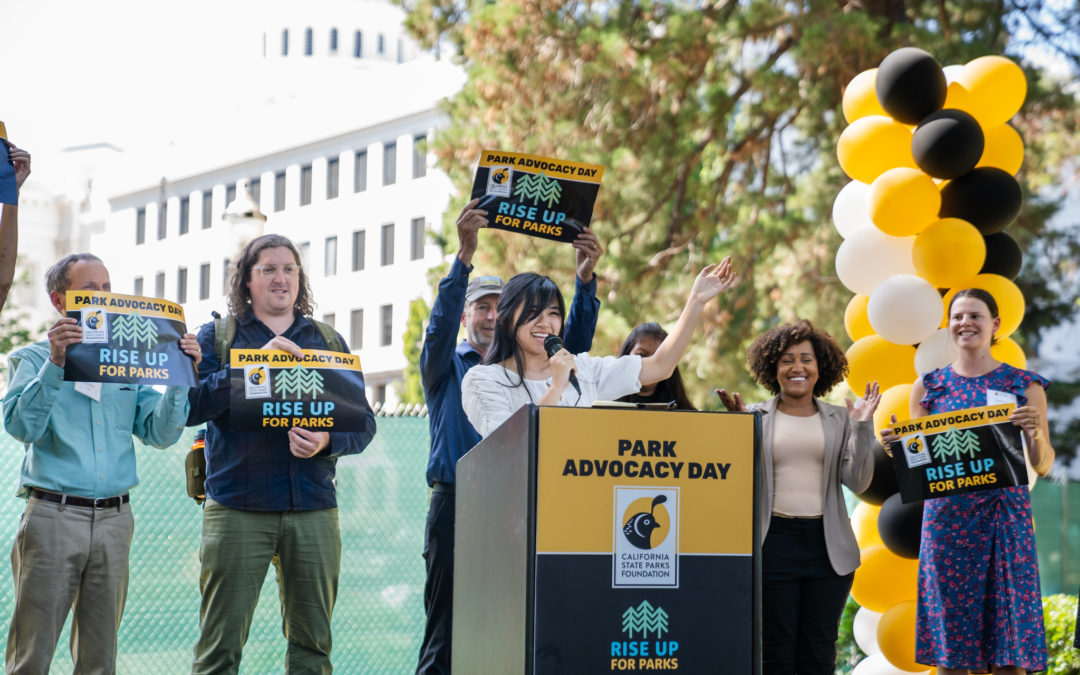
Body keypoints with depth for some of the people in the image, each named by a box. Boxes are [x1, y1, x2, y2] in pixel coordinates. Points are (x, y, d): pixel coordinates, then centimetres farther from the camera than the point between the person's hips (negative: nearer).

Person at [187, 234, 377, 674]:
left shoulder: (328, 341, 17)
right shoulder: (216, 336, 10)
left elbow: (363, 423, 11)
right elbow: (191, 406, -6)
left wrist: (327, 441, -10)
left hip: (313, 509, 3)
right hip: (237, 507, -3)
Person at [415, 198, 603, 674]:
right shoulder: (445, 366, 10)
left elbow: (575, 342, 6)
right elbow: (441, 322, -9)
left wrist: (585, 278, -10)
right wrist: (465, 256, -24)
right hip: (456, 506, -3)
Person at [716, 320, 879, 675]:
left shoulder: (839, 419, 9)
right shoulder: (755, 416, 5)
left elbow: (858, 481, 1)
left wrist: (862, 426, -7)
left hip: (828, 547, 2)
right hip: (773, 543, -1)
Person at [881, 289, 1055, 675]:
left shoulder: (1024, 385, 8)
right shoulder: (929, 386, 10)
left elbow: (1043, 466, 4)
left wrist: (1036, 431, -15)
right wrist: (896, 444, -8)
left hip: (1005, 516, -1)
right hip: (946, 517, 1)